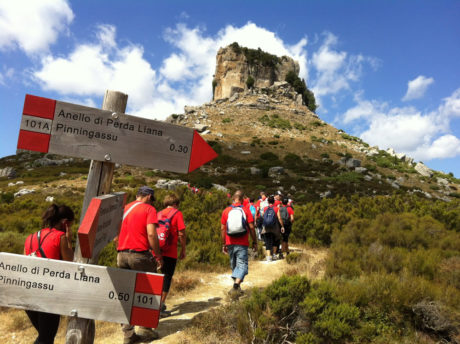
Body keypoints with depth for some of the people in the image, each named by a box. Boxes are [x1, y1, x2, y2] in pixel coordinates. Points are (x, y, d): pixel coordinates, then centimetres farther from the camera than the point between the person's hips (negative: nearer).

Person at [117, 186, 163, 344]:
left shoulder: (124, 209, 14)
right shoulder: (149, 209, -3)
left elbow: (116, 234, 14)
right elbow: (151, 234, -14)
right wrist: (158, 255, -8)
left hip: (122, 255, 6)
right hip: (140, 255, -5)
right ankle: (145, 327, 14)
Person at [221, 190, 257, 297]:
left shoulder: (226, 211, 3)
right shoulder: (246, 210, -4)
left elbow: (222, 229, 2)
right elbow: (251, 228, -6)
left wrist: (223, 244, 9)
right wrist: (254, 242, 3)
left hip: (230, 243, 3)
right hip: (242, 244, -3)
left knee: (234, 265, 18)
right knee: (242, 265, 0)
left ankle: (237, 288, 27)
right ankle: (236, 284, -22)